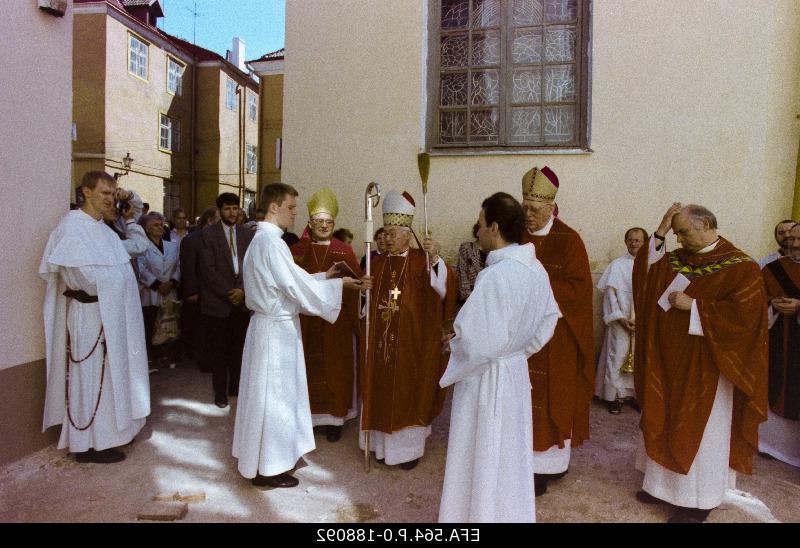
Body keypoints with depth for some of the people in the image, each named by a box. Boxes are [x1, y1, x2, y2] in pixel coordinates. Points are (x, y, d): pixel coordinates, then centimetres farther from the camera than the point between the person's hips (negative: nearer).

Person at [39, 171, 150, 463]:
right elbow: (74, 269, -23)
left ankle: (107, 430, 30)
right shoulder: (72, 225, -14)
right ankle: (89, 443, 12)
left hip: (110, 313, 9)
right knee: (90, 377, 1)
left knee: (108, 376, 17)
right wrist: (101, 290, -11)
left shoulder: (103, 228, 13)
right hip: (90, 314, -9)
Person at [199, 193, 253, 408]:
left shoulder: (247, 234, 8)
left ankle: (236, 387, 23)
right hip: (217, 301, -3)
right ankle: (220, 392, 19)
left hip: (242, 300, 3)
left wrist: (243, 291, -9)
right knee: (218, 350, 6)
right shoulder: (208, 233, -2)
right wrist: (228, 293, -12)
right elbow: (208, 269, -9)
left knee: (239, 348, 9)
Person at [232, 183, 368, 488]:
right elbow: (297, 286, -22)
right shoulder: (270, 242, -20)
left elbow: (289, 280, 14)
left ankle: (269, 455, 34)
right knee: (274, 394, 1)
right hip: (276, 328, -10)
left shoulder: (262, 239, 12)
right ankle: (267, 468, 16)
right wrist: (339, 284, -13)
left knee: (271, 393, 19)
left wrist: (323, 276, 9)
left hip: (273, 325, 10)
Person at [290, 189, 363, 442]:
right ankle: (306, 415, 23)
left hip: (336, 323, 0)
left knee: (335, 369, 7)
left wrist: (354, 323, -10)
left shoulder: (345, 252, 0)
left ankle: (333, 417, 20)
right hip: (304, 321, 1)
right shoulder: (296, 251, 2)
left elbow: (354, 288, -3)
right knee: (307, 369, 7)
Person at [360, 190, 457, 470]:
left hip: (412, 340, -4)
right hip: (381, 339, 4)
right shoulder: (378, 262, 8)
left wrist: (436, 258, -36)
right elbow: (368, 298, 11)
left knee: (408, 391, 5)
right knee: (382, 391, 11)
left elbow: (443, 289, -21)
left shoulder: (421, 261, -5)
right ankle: (384, 442, 27)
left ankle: (409, 446, 20)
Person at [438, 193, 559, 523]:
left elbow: (476, 342, -26)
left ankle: (480, 514, 28)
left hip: (485, 379, -8)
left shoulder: (494, 276, -27)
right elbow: (547, 322, 9)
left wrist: (453, 344, -7)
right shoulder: (536, 269, -1)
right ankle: (511, 513, 41)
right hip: (516, 372, 8)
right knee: (509, 457, 23)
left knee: (481, 460, 11)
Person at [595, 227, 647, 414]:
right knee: (618, 356, -1)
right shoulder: (617, 265, -1)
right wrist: (621, 318, -11)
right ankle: (614, 395, 9)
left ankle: (634, 393, 20)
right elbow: (610, 294, -4)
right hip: (620, 320, -2)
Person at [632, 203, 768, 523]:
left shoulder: (740, 266, -13)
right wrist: (659, 233, -10)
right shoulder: (677, 259, 6)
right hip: (671, 359, 7)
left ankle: (699, 499, 20)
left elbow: (745, 313, -20)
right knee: (667, 421, 14)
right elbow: (646, 271, -2)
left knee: (700, 428, 5)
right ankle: (667, 484, 30)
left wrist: (692, 306, -19)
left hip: (705, 365, -6)